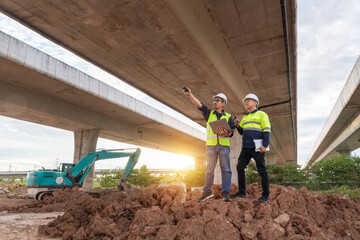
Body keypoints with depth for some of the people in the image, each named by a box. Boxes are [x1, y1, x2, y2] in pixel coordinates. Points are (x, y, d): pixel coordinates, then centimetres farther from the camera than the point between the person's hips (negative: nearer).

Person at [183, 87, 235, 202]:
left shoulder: (228, 117, 11)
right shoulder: (209, 113, 13)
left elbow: (231, 132, 4)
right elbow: (199, 104, -1)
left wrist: (225, 133, -18)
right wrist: (190, 94, -14)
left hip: (224, 145, 0)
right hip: (211, 145, 1)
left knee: (226, 169, -3)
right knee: (209, 169, 4)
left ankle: (225, 192, 2)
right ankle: (207, 191, 12)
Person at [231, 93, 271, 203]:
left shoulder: (261, 114, 4)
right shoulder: (245, 118, 23)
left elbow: (266, 131, -4)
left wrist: (265, 145, -16)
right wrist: (237, 125, 5)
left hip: (257, 148, -7)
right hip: (246, 148, 7)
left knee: (262, 171, -3)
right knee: (240, 167, 3)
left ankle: (265, 195, 3)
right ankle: (242, 192, 12)